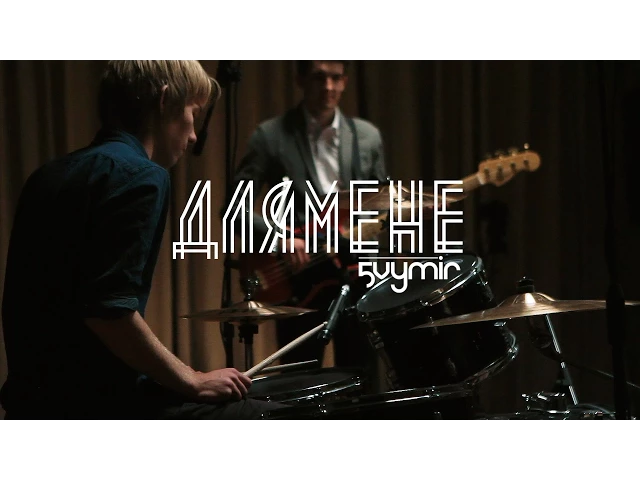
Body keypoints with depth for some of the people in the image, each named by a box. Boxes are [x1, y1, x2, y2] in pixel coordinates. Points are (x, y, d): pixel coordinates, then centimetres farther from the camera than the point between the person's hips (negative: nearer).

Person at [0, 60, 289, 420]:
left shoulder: (54, 174, 15)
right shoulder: (138, 175, -13)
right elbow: (109, 310, -23)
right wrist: (193, 381, -13)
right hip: (93, 401, -10)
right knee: (275, 415, -8)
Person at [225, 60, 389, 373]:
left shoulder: (368, 136, 8)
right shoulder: (270, 136, -4)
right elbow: (234, 210, -6)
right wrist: (280, 239, -20)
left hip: (356, 277, 3)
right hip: (296, 281, -3)